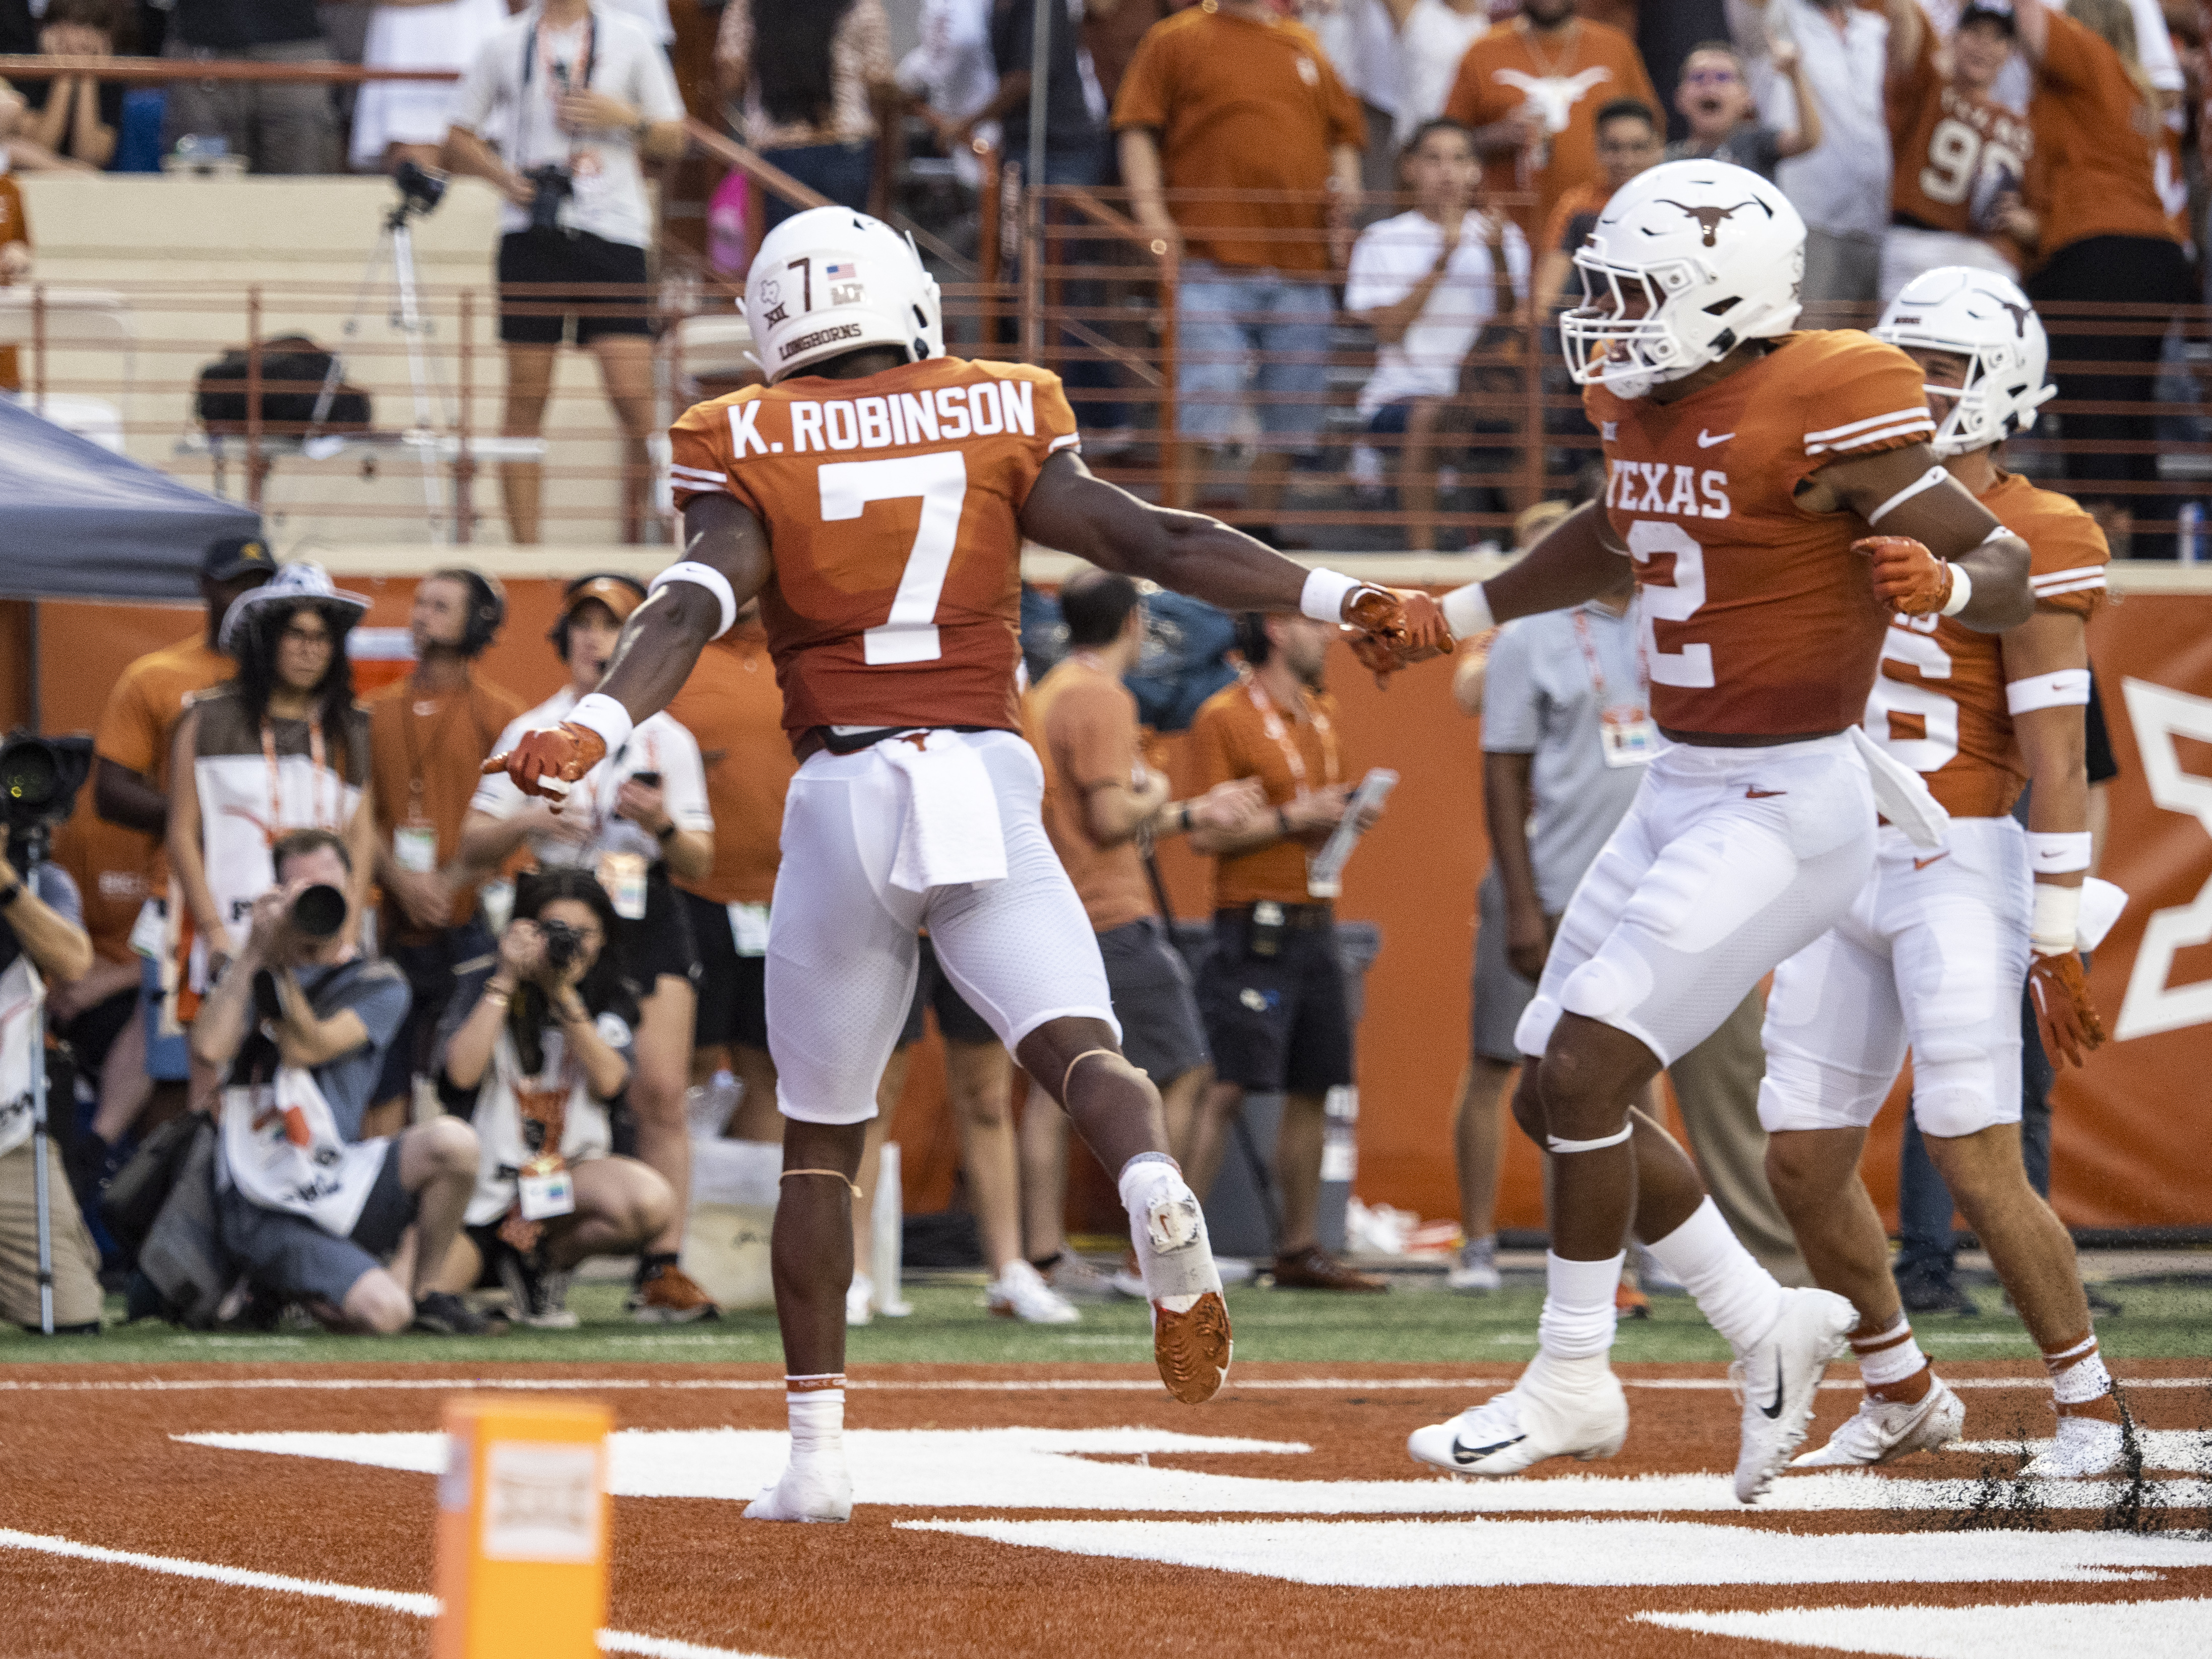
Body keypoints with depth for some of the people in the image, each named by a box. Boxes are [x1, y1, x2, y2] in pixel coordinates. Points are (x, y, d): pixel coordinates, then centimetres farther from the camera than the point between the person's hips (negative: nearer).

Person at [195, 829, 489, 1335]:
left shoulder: (379, 984, 10)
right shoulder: (252, 971, 12)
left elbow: (304, 1049, -7)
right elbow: (208, 1050, -9)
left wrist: (282, 966, -14)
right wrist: (255, 953, -8)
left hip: (337, 1178, 2)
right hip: (267, 1212, -2)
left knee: (452, 1141, -29)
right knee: (380, 1313, -27)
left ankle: (421, 1290, -3)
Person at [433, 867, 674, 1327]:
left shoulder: (611, 999, 5)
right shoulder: (484, 986, -1)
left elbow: (609, 1082, -13)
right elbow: (459, 1074, -18)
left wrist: (562, 994, -18)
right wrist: (507, 981, -17)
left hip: (568, 1176, 2)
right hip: (485, 1183, -2)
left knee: (650, 1201, -33)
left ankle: (543, 1259, -2)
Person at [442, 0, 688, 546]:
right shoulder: (506, 44, 10)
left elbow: (673, 139, 12)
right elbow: (459, 141, 16)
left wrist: (626, 117, -7)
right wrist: (502, 174, -3)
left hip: (613, 232, -1)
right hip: (531, 233, 1)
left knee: (633, 394, -9)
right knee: (526, 395, 0)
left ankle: (640, 541, 4)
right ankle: (524, 550, 4)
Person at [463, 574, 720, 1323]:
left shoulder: (670, 739, 9)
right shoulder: (531, 733, 9)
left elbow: (700, 862, 7)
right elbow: (473, 848, 6)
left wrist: (664, 825, -14)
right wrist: (528, 821, -14)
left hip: (650, 927, 0)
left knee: (659, 1092, -13)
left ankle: (664, 1264, -14)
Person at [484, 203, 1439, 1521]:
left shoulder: (756, 454, 6)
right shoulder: (998, 424, 10)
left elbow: (695, 604, -11)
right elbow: (1152, 541, 1)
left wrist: (598, 727, -24)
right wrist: (1339, 598, -1)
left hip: (844, 795, 0)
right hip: (988, 783, 0)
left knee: (822, 1137, 12)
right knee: (1075, 1045, -13)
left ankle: (817, 1449, 12)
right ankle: (1151, 1180, -50)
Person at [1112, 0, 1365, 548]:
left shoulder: (1304, 47, 19)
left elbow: (1345, 133, 23)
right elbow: (1137, 129, 1)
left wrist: (1344, 215, 9)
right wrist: (1149, 208, -12)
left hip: (1302, 266, 5)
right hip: (1213, 256, -5)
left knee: (1292, 417, 7)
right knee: (1201, 407, -13)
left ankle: (1262, 525, 21)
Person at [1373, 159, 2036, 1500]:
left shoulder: (1824, 411, -18)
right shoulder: (1651, 409, 7)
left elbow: (2008, 570, -17)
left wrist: (1939, 582, -39)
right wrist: (1460, 616, 34)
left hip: (1787, 807, -9)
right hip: (1682, 795, 9)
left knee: (1585, 1066, -14)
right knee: (1559, 1100, 9)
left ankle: (1573, 1384, -1)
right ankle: (1768, 1327, 20)